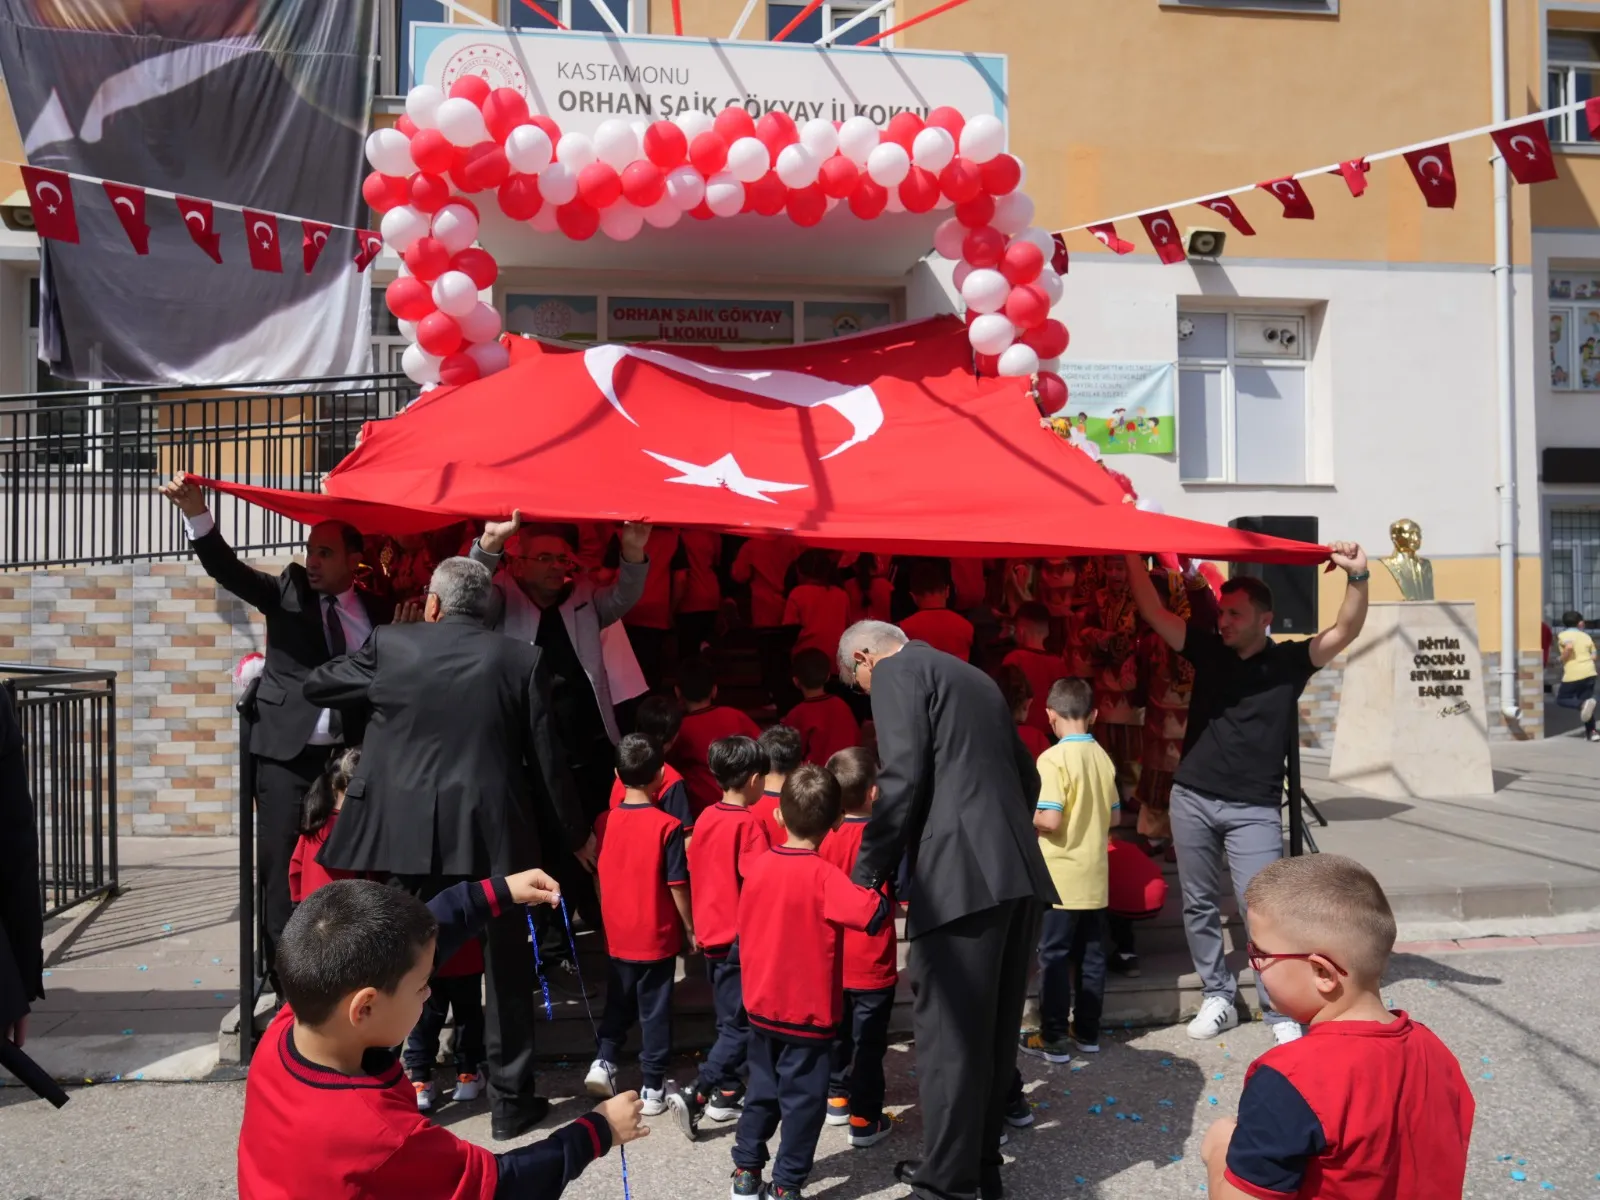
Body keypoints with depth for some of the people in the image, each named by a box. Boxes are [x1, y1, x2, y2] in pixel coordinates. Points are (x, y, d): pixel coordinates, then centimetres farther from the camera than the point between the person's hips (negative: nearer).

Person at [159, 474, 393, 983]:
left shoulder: (377, 612, 7)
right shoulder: (288, 591, 5)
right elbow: (226, 568, -11)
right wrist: (196, 513, -26)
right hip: (287, 753, -1)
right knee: (282, 871, 1)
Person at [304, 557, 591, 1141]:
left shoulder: (388, 645, -1)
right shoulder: (522, 659, -2)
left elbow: (316, 685, 13)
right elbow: (546, 755, 0)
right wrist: (574, 834, 11)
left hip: (409, 833, 1)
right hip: (494, 835, 0)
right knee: (506, 970, 12)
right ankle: (510, 1100, 20)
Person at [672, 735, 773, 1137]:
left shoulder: (707, 818, 3)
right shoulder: (750, 825, -18)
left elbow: (698, 872, 11)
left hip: (712, 933, 8)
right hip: (741, 937, -8)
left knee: (728, 1019, 19)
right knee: (741, 1025, 0)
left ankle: (727, 1092, 26)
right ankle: (694, 1096, -7)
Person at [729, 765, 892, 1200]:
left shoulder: (759, 866, -3)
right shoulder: (823, 876, -21)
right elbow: (874, 914, -30)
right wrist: (879, 887, -14)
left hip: (762, 1008, 6)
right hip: (808, 1013, -6)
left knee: (762, 1091, 21)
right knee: (803, 1101, 8)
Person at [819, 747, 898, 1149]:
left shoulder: (825, 838, -3)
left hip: (832, 958, 5)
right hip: (871, 961, -5)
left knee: (838, 1032, 20)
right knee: (868, 1042, 4)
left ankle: (838, 1098, 34)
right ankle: (865, 1121, 10)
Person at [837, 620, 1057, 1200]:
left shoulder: (896, 672, 0)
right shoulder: (974, 677, 25)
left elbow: (903, 779, -12)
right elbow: (1026, 776, 26)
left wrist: (868, 875, -4)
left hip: (960, 877, -9)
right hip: (1016, 872, 9)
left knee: (950, 1035, -2)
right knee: (993, 1030, 16)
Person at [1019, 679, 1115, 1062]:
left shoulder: (1053, 759, -16)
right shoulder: (1103, 758, 5)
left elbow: (1050, 820, -22)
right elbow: (1112, 816, 11)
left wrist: (1025, 817, -4)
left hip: (1061, 877, -6)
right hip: (1095, 875, 6)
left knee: (1054, 956, 2)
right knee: (1091, 955, 13)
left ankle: (1054, 1039, 7)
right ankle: (1087, 1031, 22)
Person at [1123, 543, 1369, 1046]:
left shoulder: (1288, 661, -2)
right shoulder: (1207, 649, 4)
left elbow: (1345, 632, -16)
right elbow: (1153, 612, -2)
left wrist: (1358, 578, -32)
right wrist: (1133, 555, -11)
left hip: (1253, 809, -3)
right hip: (1191, 798, 4)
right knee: (1198, 906, 11)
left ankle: (1281, 1012, 7)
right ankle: (1218, 997, 26)